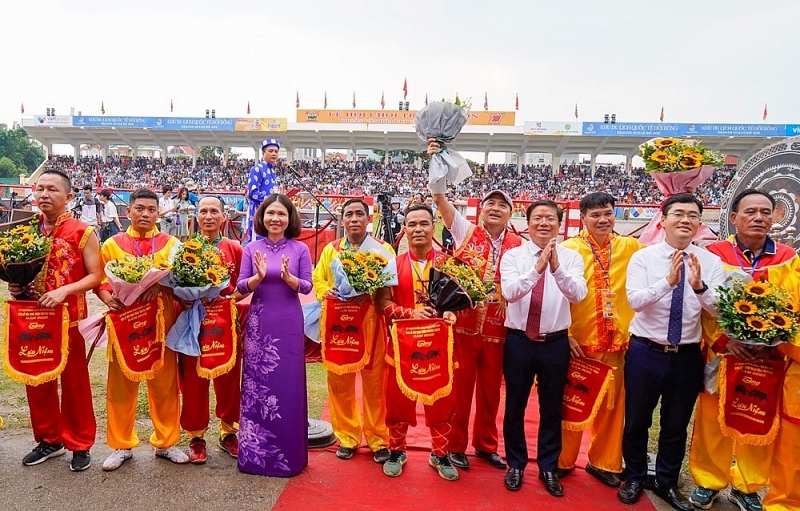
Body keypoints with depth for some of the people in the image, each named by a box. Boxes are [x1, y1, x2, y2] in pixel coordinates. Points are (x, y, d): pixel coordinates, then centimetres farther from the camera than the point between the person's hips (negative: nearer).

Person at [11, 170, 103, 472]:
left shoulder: (82, 232, -8)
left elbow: (95, 276, -11)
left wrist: (63, 291, -24)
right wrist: (16, 285, -2)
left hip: (69, 318, -5)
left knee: (74, 381, 5)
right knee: (37, 381, 15)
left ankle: (80, 444, 20)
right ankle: (49, 440, 33)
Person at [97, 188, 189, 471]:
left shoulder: (171, 244, 6)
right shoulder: (112, 244, 7)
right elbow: (100, 280, 5)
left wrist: (161, 285, -18)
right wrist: (109, 298, -15)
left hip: (162, 323, 0)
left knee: (164, 384, 7)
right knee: (121, 386, 8)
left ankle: (166, 442, 23)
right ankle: (121, 445, 25)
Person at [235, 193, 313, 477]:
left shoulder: (300, 249, -1)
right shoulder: (252, 249, 3)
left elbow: (307, 287, -3)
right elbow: (241, 286, 0)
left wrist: (288, 277, -21)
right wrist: (259, 276, -20)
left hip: (289, 324, -1)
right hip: (259, 323, 1)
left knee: (288, 385, 4)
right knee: (257, 384, 6)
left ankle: (288, 453, 21)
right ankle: (256, 451, 23)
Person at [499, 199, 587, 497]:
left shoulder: (571, 257, -3)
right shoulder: (513, 256, -5)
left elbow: (578, 295, -19)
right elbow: (509, 292, -21)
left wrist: (557, 267, -34)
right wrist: (538, 267, -32)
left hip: (555, 342, 1)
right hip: (519, 340, 0)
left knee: (552, 408, 15)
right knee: (515, 406, 13)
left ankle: (548, 468, 35)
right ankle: (516, 464, 34)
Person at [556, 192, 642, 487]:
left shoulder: (631, 247, 4)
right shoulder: (569, 249, -5)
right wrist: (565, 334, -12)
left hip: (618, 340, 3)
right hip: (579, 340, -3)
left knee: (612, 404, 13)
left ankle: (603, 462, 32)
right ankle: (563, 460, 27)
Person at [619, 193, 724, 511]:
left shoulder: (711, 262, -2)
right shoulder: (643, 257, -8)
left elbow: (720, 310, -12)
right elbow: (634, 300, -21)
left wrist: (699, 286, -30)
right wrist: (668, 281, -34)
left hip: (688, 355, 2)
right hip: (646, 351, -2)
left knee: (677, 425, 18)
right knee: (637, 421, 14)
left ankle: (667, 484, 40)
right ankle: (634, 478, 37)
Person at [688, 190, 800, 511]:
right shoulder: (714, 254, -3)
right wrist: (723, 340, -17)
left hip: (767, 358, 3)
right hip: (721, 354, -2)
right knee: (713, 420, 7)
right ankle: (708, 482, 26)